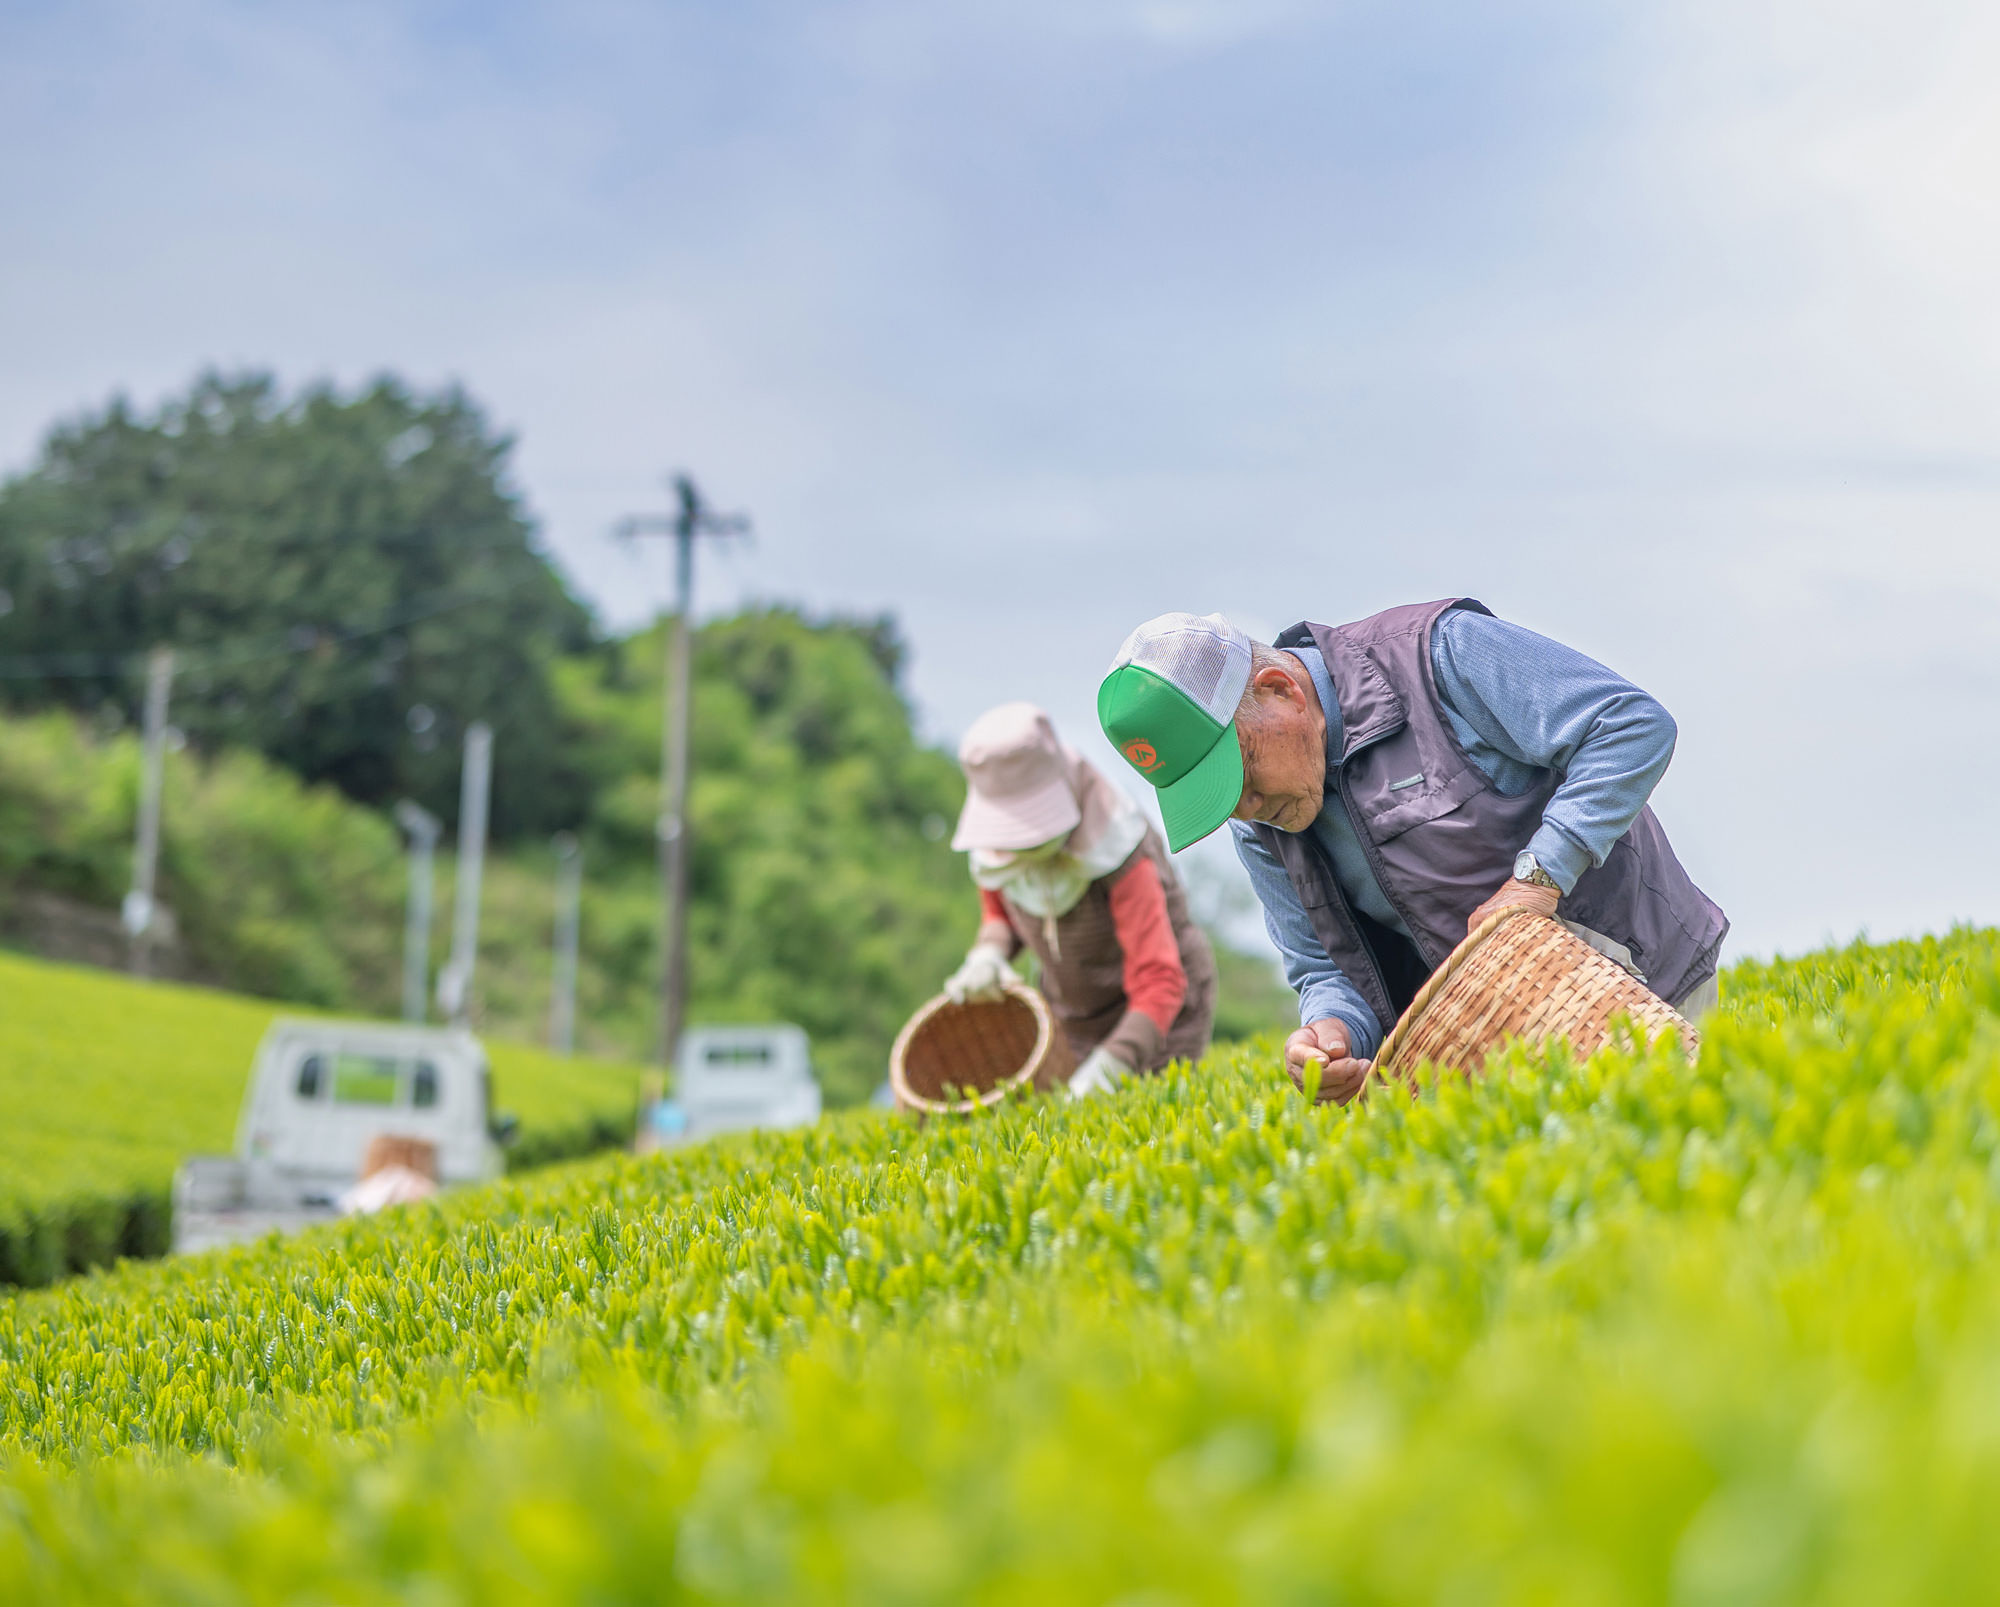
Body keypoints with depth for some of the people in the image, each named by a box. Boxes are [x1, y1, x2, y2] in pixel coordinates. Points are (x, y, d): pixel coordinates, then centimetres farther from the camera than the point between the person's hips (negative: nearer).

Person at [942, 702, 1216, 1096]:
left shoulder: (1115, 852, -31)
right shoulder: (996, 848, -14)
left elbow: (1159, 984, -36)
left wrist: (1107, 1068, -49)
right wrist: (988, 954, -16)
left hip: (1155, 1022, -5)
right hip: (1075, 1030, 5)